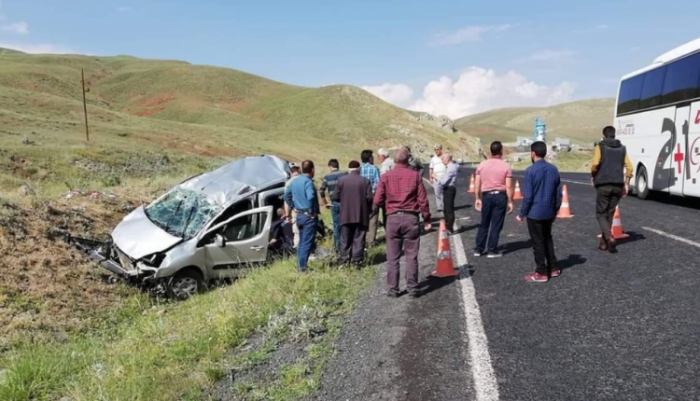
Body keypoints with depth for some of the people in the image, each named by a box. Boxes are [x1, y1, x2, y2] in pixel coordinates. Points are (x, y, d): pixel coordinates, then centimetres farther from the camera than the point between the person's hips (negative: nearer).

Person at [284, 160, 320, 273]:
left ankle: (300, 266, 24)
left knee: (302, 242, 17)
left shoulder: (294, 181, 11)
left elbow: (287, 196, 20)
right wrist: (312, 211, -18)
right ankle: (303, 267, -3)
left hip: (299, 215, 8)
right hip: (309, 216, -8)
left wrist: (288, 214, 25)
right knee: (307, 243, -3)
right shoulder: (308, 181, -15)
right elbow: (310, 197, -32)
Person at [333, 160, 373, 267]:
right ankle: (357, 261, 3)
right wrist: (368, 208, 11)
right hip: (361, 215, -1)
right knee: (358, 239, 5)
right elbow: (369, 198, -9)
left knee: (345, 240, 9)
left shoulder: (341, 180, -3)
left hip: (346, 215, 1)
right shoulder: (365, 181, -5)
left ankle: (344, 261, 9)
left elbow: (335, 197, -3)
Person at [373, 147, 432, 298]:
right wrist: (427, 218, 6)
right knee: (411, 256, 7)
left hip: (393, 218, 0)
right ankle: (412, 288, 10)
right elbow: (422, 199, -3)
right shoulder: (415, 175, -2)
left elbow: (377, 201, -2)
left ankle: (393, 289, 11)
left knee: (392, 257, 8)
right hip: (411, 218, 0)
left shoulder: (386, 176, -1)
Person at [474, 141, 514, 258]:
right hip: (500, 196, -3)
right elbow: (508, 186, -9)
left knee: (484, 224, 14)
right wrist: (510, 201, -3)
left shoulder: (482, 165, 2)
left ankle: (478, 249, 17)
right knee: (496, 225, 4)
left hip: (486, 196, 3)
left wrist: (478, 198, 9)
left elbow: (477, 184, 2)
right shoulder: (505, 166, -6)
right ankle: (492, 250, 8)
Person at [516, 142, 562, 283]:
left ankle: (541, 273, 10)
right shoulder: (553, 169, 3)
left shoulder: (530, 171, -16)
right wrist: (555, 210, 19)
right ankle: (554, 268, 26)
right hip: (549, 212, 6)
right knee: (547, 239, 21)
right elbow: (558, 193, 8)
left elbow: (527, 196, -16)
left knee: (538, 242, 3)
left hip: (535, 213, -6)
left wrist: (521, 214, -7)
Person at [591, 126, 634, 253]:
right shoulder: (622, 149, 11)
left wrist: (593, 176, 2)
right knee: (610, 214, 14)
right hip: (617, 185, 4)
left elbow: (595, 164, -17)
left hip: (603, 185, -4)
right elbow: (629, 167, 5)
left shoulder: (600, 147, -2)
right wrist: (626, 184, 11)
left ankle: (609, 237, -18)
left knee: (600, 214, 5)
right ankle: (604, 242, 17)